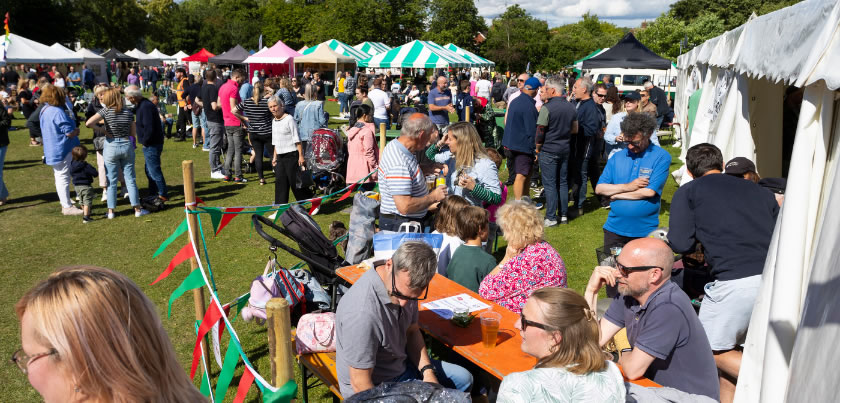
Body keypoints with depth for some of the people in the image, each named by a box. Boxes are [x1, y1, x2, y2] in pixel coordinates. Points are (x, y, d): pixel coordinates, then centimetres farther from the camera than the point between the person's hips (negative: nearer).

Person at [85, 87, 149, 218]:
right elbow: (133, 133, 3)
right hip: (127, 145, 2)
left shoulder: (106, 111, -9)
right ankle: (137, 209, 10)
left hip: (111, 147, -2)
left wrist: (101, 130, -7)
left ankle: (111, 211, 12)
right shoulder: (128, 112, -1)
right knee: (130, 179, 9)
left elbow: (88, 123, -21)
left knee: (112, 181, 7)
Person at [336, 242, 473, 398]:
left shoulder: (406, 288, -12)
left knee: (463, 378, 13)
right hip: (375, 388, -8)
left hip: (401, 364, 8)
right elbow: (360, 385, -27)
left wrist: (427, 371, -7)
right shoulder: (363, 314, -37)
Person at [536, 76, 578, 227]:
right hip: (565, 150, 6)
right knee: (563, 182, 13)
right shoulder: (571, 107, 5)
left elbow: (540, 131, -13)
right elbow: (575, 129, 13)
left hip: (548, 151, -6)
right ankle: (563, 215, 19)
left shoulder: (547, 108, -16)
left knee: (550, 184, -1)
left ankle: (551, 218, 2)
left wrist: (538, 148, 0)